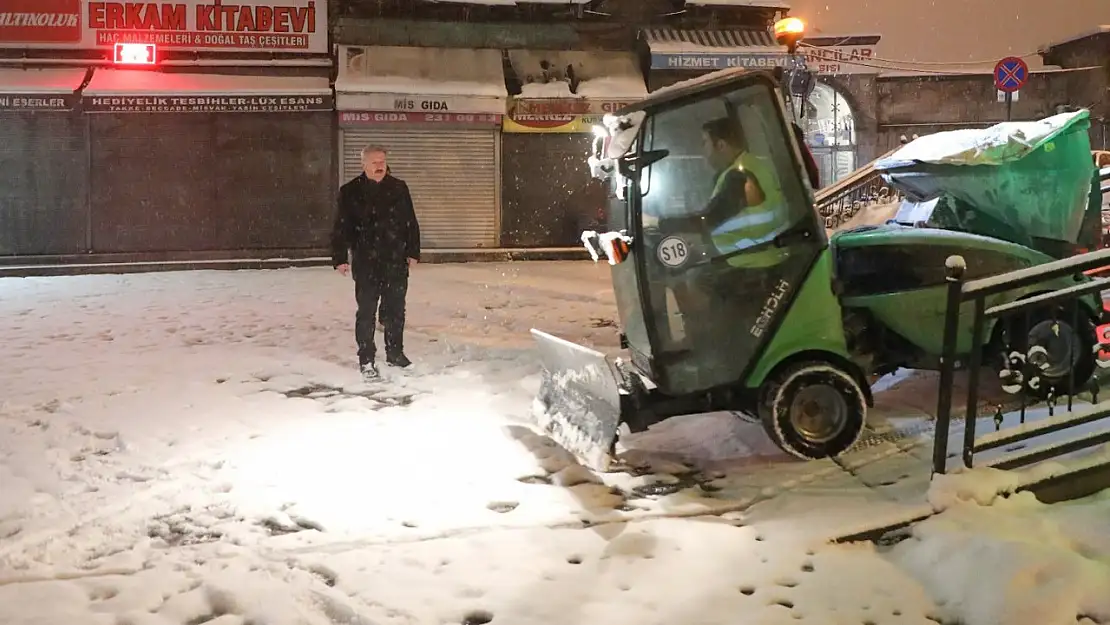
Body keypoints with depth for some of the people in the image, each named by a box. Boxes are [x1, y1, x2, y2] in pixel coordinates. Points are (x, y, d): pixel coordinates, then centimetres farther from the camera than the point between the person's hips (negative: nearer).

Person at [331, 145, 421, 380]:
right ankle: (366, 360, 8)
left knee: (395, 310, 12)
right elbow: (341, 228, -1)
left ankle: (395, 352, 27)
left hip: (396, 262, 3)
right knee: (366, 312, 0)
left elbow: (411, 223, 10)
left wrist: (413, 252, 6)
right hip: (366, 263, -3)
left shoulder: (399, 188, 6)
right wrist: (340, 258, -6)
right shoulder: (350, 192, -1)